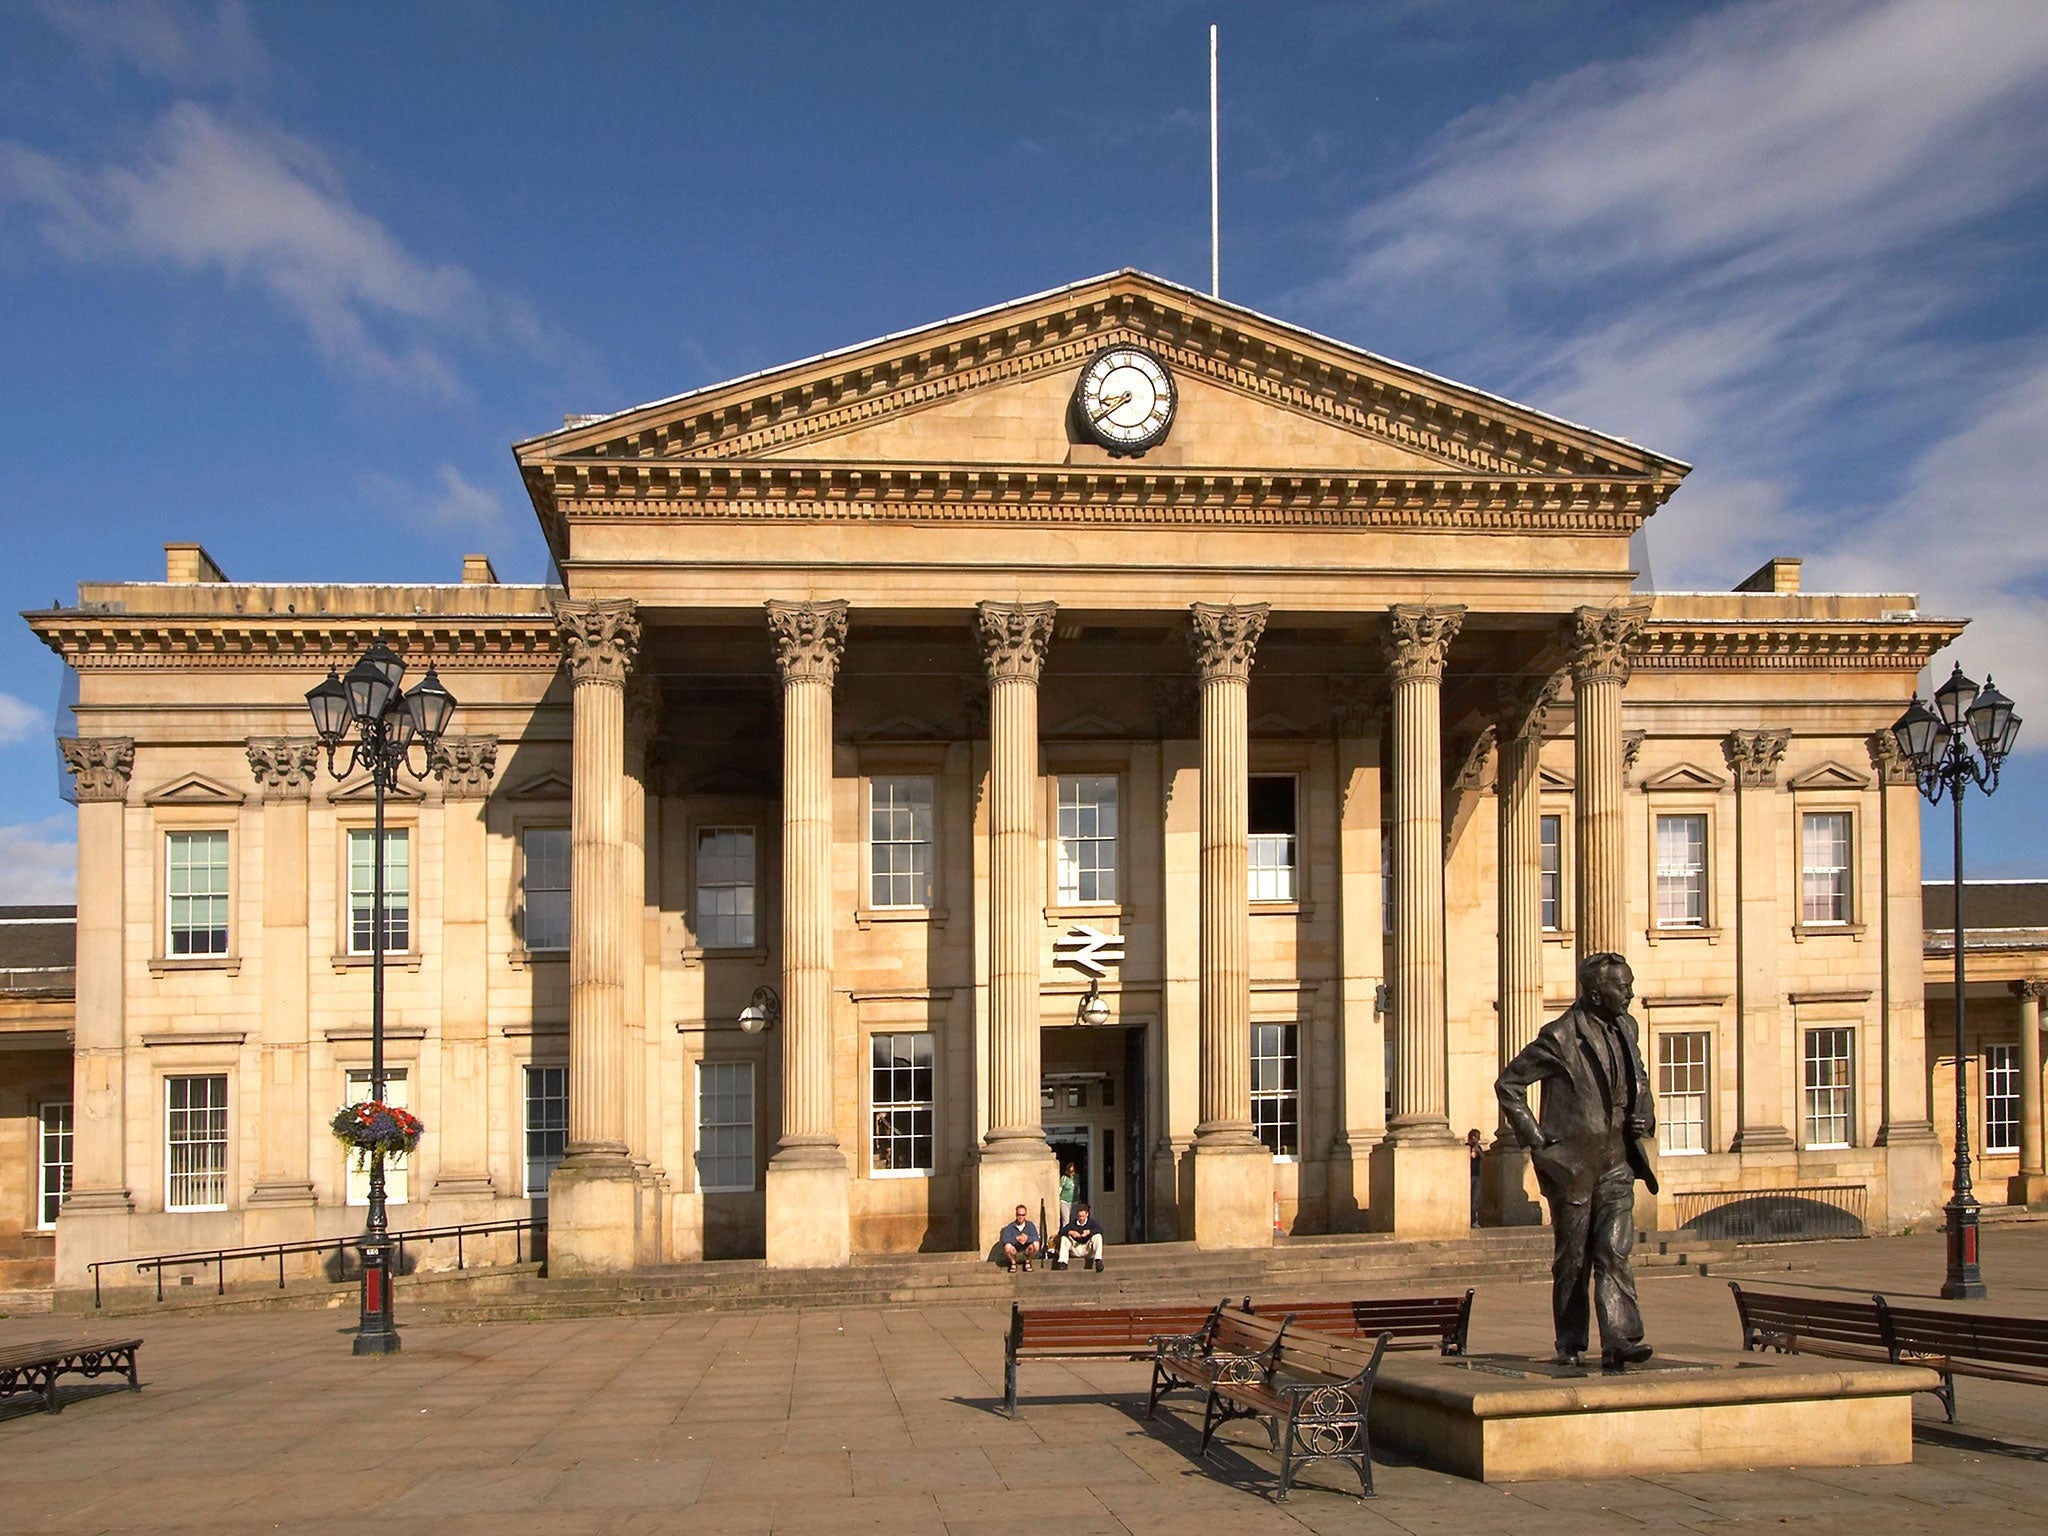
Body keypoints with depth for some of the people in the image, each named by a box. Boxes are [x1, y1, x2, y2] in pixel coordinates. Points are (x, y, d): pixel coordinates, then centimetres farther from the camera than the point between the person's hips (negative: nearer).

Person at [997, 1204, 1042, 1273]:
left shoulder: (1030, 1225, -3)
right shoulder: (1011, 1226, -6)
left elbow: (1036, 1238, -16)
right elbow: (1003, 1239, -20)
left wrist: (1027, 1238, -36)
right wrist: (1016, 1238, -33)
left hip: (1026, 1254, 1)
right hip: (1014, 1254, -1)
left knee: (1036, 1244, -27)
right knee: (1007, 1246, -33)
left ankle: (1027, 1261, 1)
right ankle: (1013, 1263, -1)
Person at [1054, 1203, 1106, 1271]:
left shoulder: (1091, 1222, -2)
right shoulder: (1073, 1223, 0)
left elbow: (1100, 1230, -20)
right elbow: (1061, 1231, -10)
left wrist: (1089, 1232, -35)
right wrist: (1070, 1232, -30)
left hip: (1087, 1250, -2)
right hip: (1075, 1249, 2)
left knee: (1098, 1236, -24)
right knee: (1064, 1238, -17)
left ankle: (1098, 1260, -37)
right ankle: (1062, 1262, -26)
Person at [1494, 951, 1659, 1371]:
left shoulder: (1625, 1028, 10)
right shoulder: (1561, 1036, -11)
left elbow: (1639, 1080, 28)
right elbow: (1509, 1082, -6)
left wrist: (1646, 1116, 8)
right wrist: (1534, 1138, -8)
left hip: (1615, 1162, 5)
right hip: (1571, 1160, -4)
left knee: (1615, 1251, -8)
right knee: (1572, 1258, 5)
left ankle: (1619, 1340, -13)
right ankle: (1570, 1344, 17)